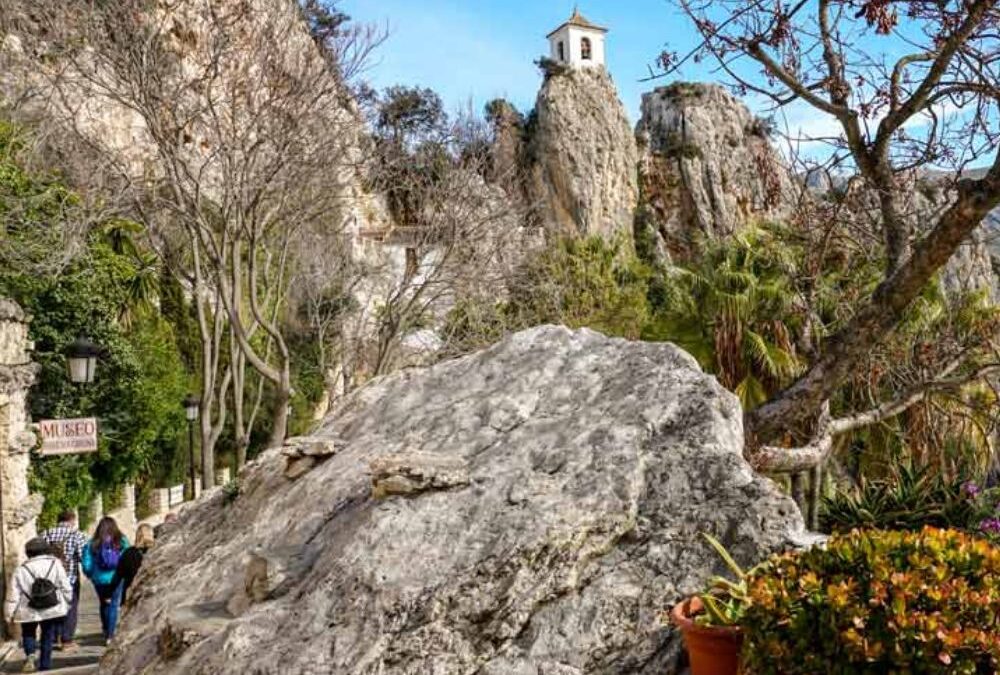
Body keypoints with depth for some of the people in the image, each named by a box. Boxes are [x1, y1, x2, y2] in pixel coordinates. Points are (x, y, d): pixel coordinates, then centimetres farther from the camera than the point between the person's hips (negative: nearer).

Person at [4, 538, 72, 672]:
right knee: (48, 637, 15)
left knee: (28, 634, 22)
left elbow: (13, 595, -3)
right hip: (52, 609, 0)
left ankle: (30, 655, -2)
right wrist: (66, 603, 12)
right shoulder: (55, 564, -3)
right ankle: (45, 666, 15)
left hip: (28, 612, 0)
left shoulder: (21, 570, -2)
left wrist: (9, 614, 5)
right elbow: (66, 587, -1)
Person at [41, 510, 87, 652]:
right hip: (71, 577, -4)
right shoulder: (77, 535, -11)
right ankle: (67, 641, 9)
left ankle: (57, 639, 21)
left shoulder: (46, 534, 2)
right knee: (70, 609, 7)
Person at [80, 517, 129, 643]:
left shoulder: (92, 544, -5)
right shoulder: (122, 542, -6)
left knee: (104, 604, 19)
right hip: (116, 578, -1)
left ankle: (106, 631, 29)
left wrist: (90, 575, 13)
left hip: (99, 579, 1)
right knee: (114, 605, 6)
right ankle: (110, 635, 3)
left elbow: (86, 564, -5)